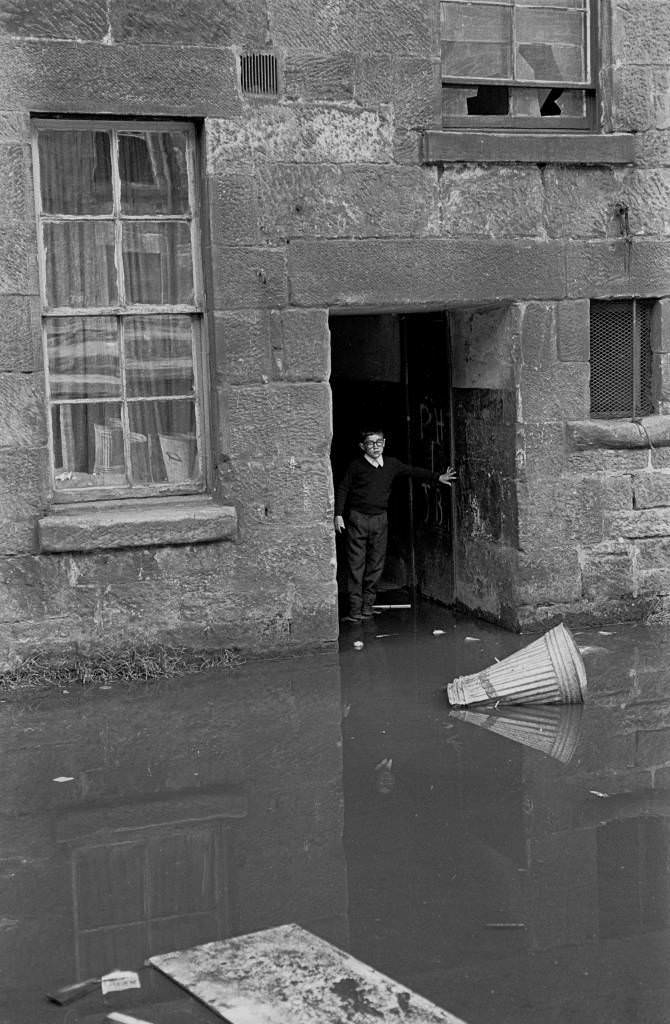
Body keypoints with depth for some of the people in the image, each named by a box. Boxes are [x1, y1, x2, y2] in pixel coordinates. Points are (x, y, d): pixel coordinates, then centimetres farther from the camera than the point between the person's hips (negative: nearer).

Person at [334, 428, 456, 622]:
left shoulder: (392, 464, 6)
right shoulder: (356, 465, -4)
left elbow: (413, 471, 16)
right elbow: (342, 489, 1)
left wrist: (438, 477, 10)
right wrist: (338, 515, -4)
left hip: (380, 519, 4)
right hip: (357, 518, -4)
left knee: (376, 564, 5)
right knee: (356, 565, -4)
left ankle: (368, 605, 15)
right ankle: (355, 609, -1)